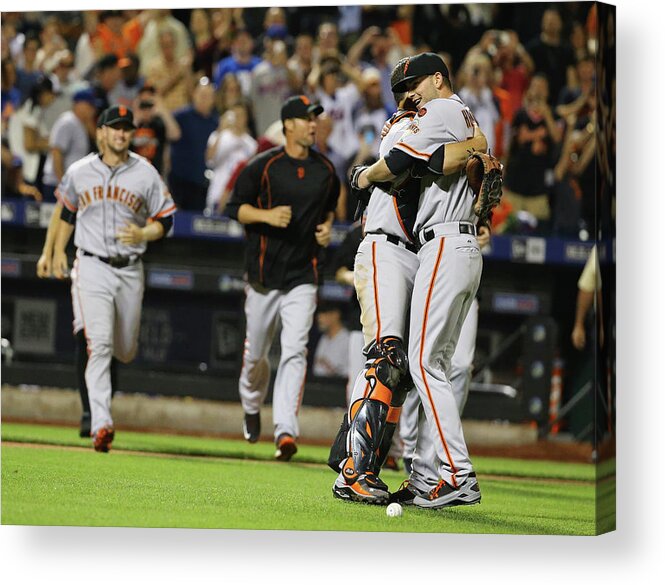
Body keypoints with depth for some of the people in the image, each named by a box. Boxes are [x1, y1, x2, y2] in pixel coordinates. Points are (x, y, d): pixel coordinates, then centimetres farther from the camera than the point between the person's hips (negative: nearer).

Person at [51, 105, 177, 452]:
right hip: (92, 267, -1)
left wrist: (142, 234, -16)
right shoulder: (79, 172, 2)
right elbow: (67, 211, 19)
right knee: (99, 344, -16)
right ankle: (101, 424, -21)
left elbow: (165, 220, 3)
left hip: (130, 270, 1)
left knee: (125, 351, 11)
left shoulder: (146, 174, -1)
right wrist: (58, 251, 17)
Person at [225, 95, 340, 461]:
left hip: (302, 278, 1)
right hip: (264, 275, -1)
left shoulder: (325, 170, 7)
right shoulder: (263, 166, -5)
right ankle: (252, 407, 40)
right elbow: (236, 208, -3)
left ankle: (285, 430, -20)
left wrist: (327, 227, 5)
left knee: (295, 352, -14)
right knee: (256, 353, 10)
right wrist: (267, 215, -19)